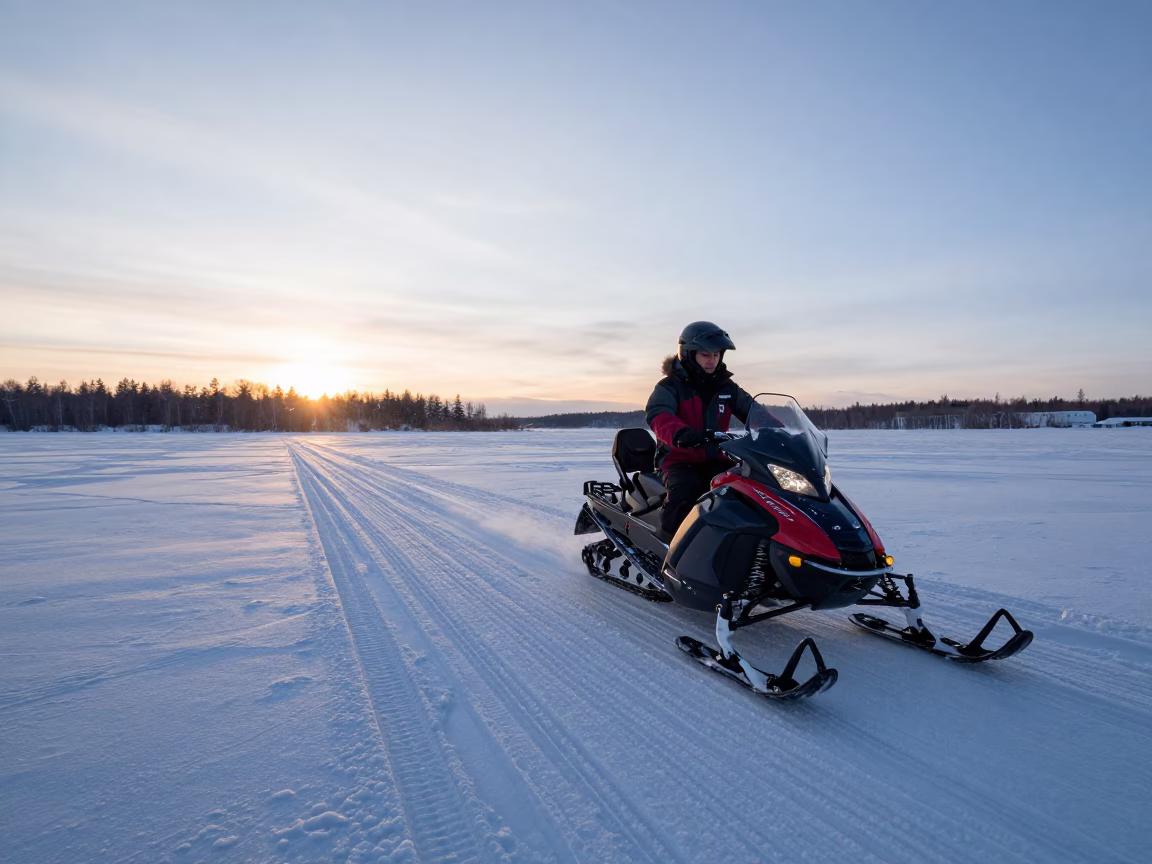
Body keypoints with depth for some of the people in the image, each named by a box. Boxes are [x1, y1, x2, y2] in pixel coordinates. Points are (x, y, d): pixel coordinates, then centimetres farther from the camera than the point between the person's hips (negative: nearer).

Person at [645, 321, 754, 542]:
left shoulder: (727, 388, 12)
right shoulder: (670, 386, -4)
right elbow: (657, 415, -23)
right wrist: (681, 434, -45)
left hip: (717, 460, 4)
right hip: (680, 459, -4)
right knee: (685, 491, -35)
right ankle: (670, 546, -24)